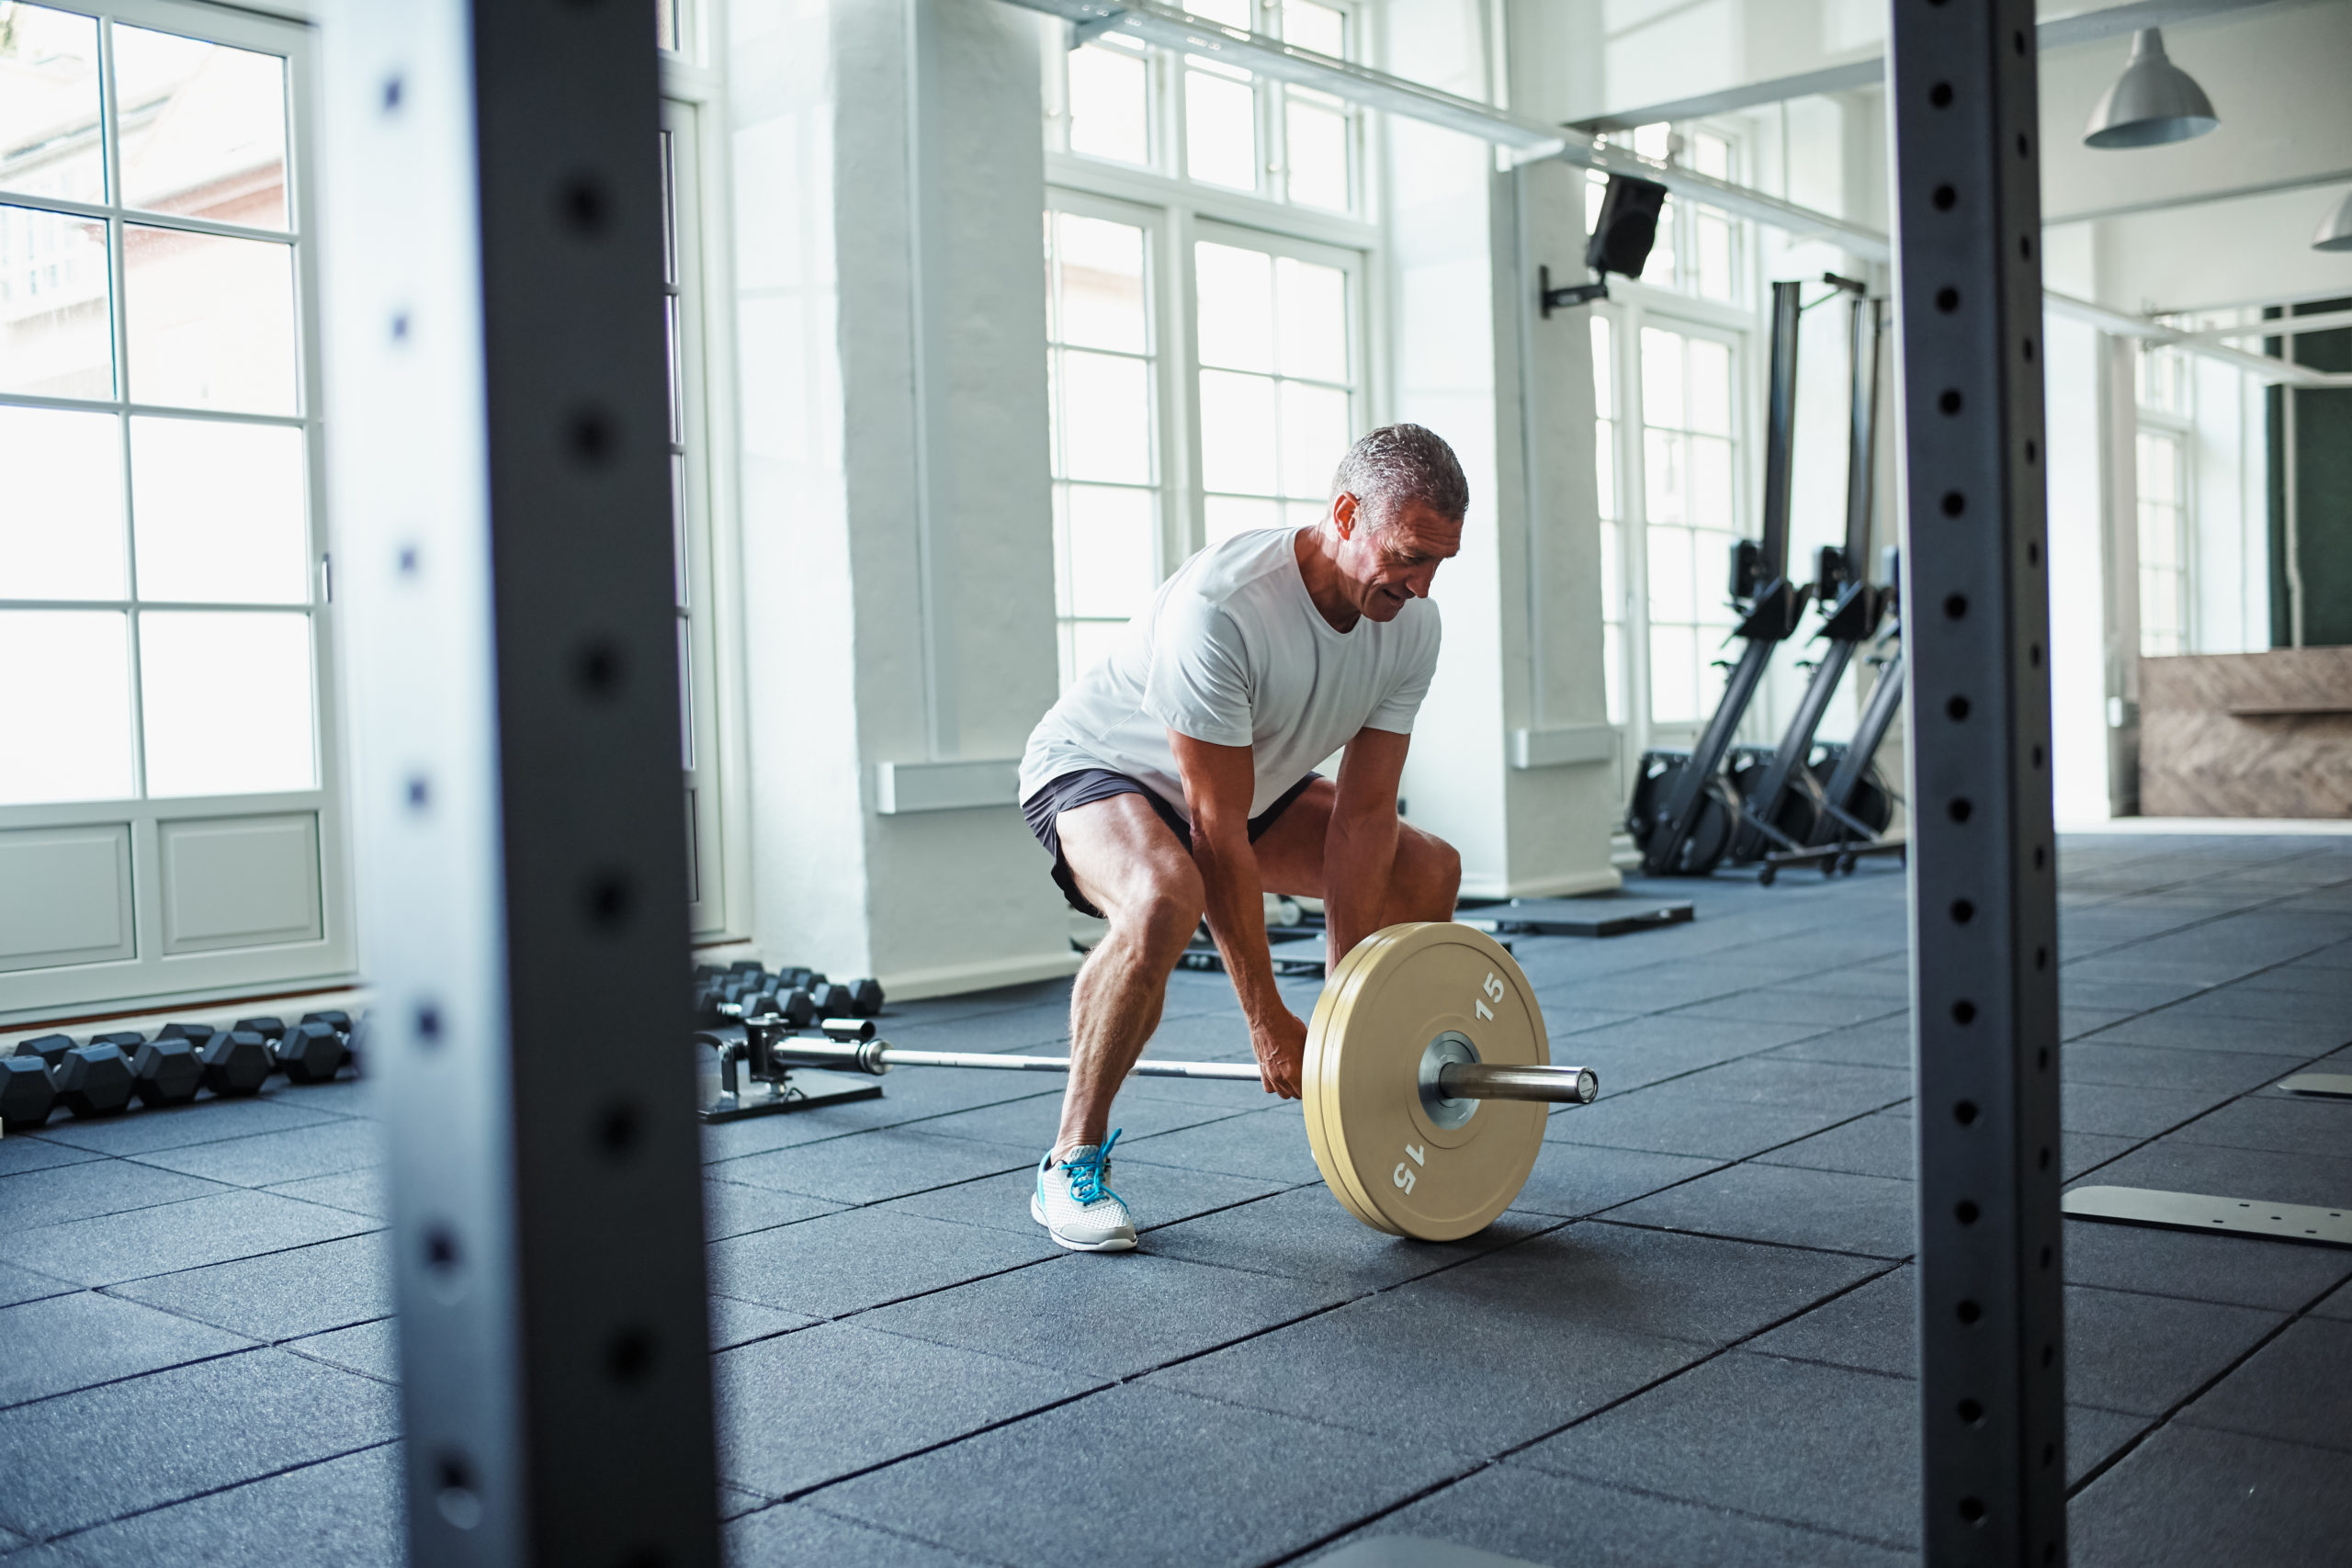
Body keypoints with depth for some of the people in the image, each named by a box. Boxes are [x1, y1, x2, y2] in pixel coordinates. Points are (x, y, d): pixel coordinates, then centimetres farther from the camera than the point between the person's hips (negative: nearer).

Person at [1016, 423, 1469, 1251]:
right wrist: (1268, 1022, -28)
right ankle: (1073, 1164, -22)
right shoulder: (1223, 607, -37)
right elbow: (1217, 835, -33)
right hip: (1097, 768, -8)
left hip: (1251, 780, 8)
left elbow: (1363, 816, -12)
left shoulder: (1410, 625, -16)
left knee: (1427, 870, 4)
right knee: (1164, 898, -39)